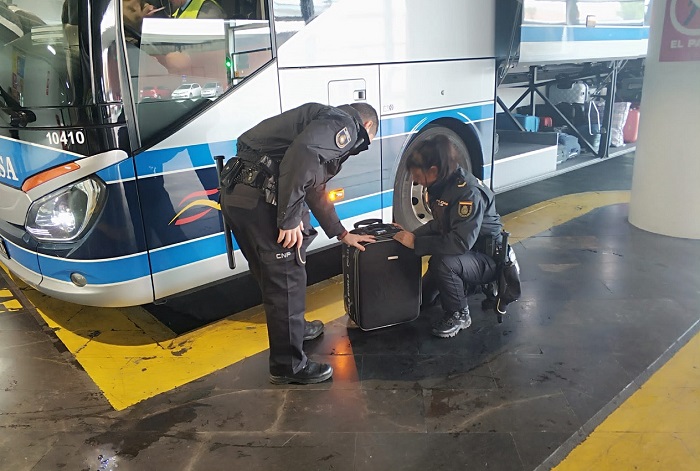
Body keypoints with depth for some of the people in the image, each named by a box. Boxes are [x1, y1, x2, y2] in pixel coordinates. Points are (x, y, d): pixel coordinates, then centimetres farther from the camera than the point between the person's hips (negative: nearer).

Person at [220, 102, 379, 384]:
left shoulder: (327, 123, 29)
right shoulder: (344, 124, -2)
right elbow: (302, 153, -23)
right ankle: (288, 366, 15)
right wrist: (290, 218, -19)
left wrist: (342, 234, 41)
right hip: (260, 197, -10)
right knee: (287, 279, 1)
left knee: (273, 274, 25)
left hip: (238, 192, 10)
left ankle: (294, 328, 46)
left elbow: (316, 192, 36)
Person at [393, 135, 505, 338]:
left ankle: (459, 315, -15)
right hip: (464, 253, 9)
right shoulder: (440, 186, -5)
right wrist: (412, 234, -8)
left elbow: (461, 242, -39)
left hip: (487, 259, -8)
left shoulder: (469, 193, -32)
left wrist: (416, 243, -32)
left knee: (443, 263, -38)